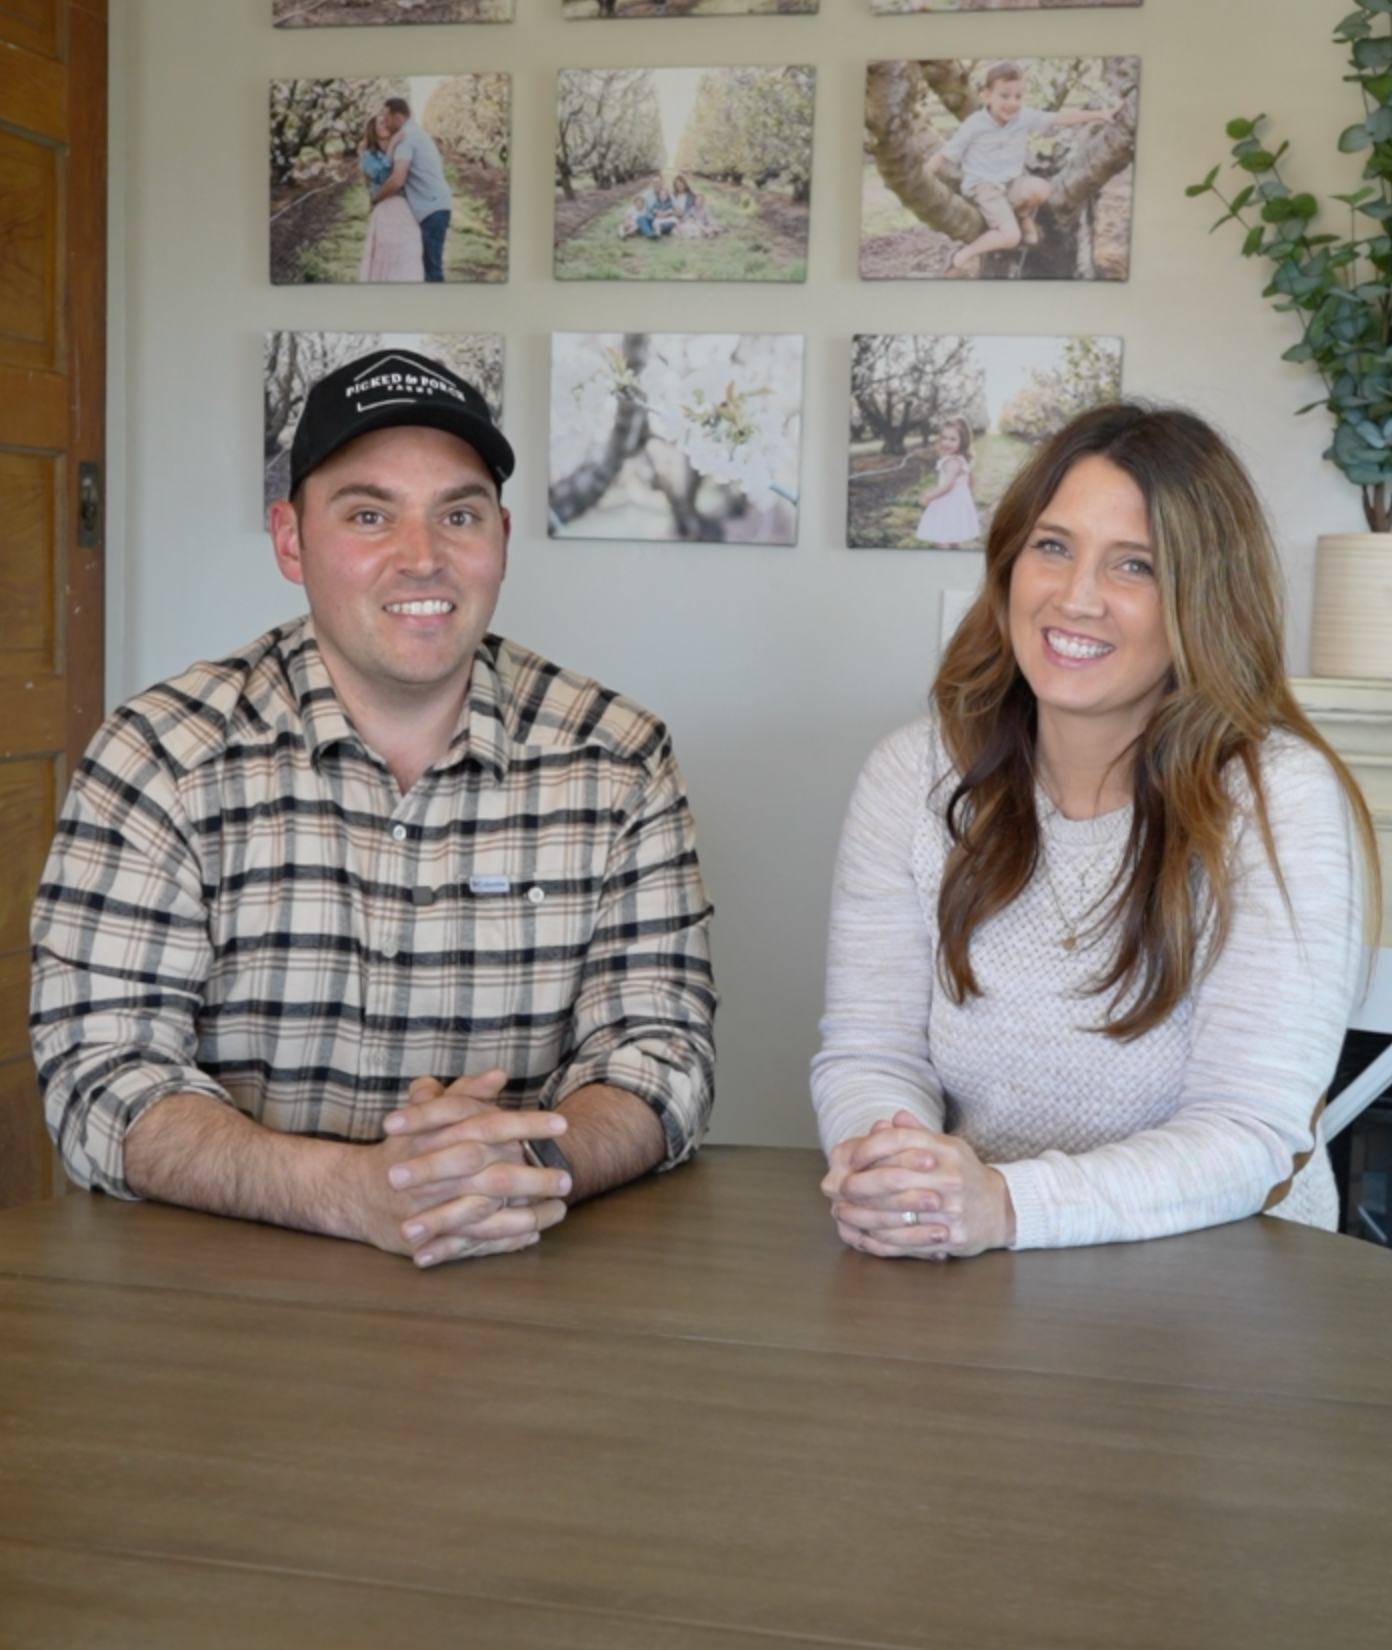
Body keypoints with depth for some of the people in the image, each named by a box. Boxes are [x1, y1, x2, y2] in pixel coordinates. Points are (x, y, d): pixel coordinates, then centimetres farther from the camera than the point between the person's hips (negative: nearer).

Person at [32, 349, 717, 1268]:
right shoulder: (163, 755, -4)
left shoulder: (619, 761, 0)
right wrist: (358, 1192, -25)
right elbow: (104, 1074, -9)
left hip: (522, 1285, 3)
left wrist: (530, 1164, -23)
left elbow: (662, 1047, -1)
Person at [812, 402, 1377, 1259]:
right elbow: (869, 1051, -1)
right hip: (967, 1289, 3)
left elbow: (1251, 1133, -15)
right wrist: (884, 1167, -23)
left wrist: (1008, 1205, -30)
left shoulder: (1280, 800, -11)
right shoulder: (915, 775, -1)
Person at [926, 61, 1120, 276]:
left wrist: (1100, 114, -3)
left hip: (1014, 183, 5)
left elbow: (1061, 117, 1)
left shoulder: (1025, 117, -1)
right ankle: (962, 257, -8)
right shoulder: (974, 125, -13)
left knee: (1040, 189, -28)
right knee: (1010, 236, -24)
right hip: (984, 187, -5)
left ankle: (1025, 218, 6)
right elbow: (945, 155, -10)